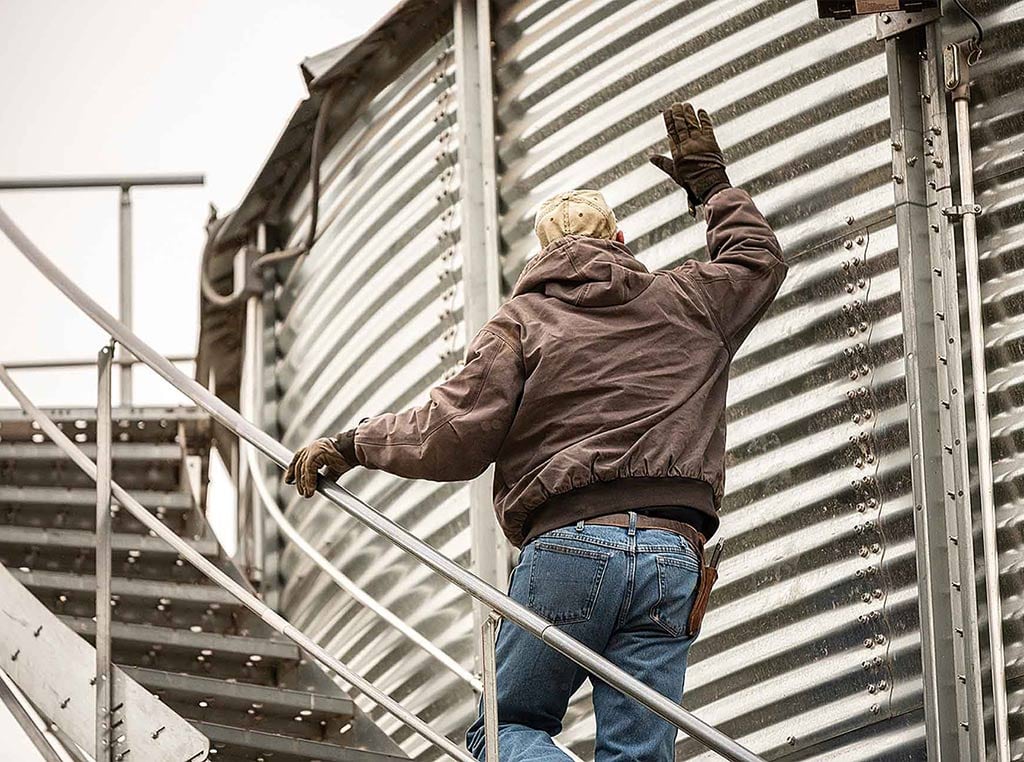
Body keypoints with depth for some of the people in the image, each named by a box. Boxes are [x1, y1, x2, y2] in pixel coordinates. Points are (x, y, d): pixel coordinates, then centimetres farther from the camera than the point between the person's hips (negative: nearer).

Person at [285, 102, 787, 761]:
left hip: (569, 544, -3)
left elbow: (453, 439, -1)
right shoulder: (690, 301, 18)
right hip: (673, 556, 3)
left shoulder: (525, 319, 8)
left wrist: (353, 445, 12)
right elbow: (760, 256, 39)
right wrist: (713, 183, 52)